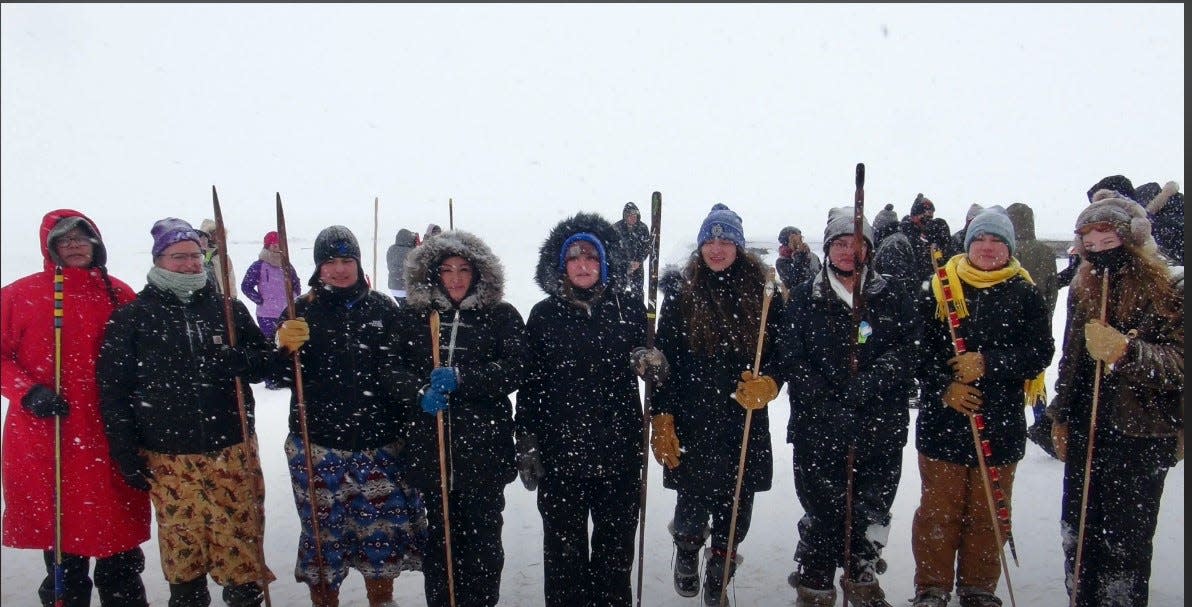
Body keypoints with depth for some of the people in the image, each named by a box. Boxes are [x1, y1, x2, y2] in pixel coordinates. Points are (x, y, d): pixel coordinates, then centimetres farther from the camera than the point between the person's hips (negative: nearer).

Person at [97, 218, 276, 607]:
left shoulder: (229, 309, 7)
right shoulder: (131, 318, 1)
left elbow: (266, 361, 12)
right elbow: (113, 392, 1)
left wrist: (240, 360, -12)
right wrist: (128, 456, -3)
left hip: (233, 452, 2)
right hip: (169, 459, -1)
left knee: (242, 539, 5)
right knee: (182, 546, 6)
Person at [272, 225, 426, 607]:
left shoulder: (383, 308, 5)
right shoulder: (302, 311, 2)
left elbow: (404, 368, 12)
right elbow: (286, 377, -3)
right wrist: (287, 347, -20)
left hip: (380, 443, 2)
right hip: (318, 445, -1)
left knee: (383, 524, 9)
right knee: (323, 528, 6)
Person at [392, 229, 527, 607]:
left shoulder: (502, 316, 3)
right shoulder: (414, 316, 9)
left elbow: (513, 370, -7)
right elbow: (396, 367, 3)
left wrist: (460, 378, -19)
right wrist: (420, 391, -16)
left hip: (484, 445, -1)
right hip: (431, 446, 2)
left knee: (483, 535, 4)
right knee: (440, 533, 10)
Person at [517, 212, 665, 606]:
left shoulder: (630, 309, 2)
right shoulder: (544, 316, 2)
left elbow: (653, 364, 12)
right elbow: (530, 385, 4)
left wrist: (651, 363, -12)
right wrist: (526, 447, 2)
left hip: (619, 451, 1)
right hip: (559, 451, 0)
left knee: (615, 545, 10)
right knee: (564, 547, 8)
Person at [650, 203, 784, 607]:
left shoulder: (762, 293, 3)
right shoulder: (681, 293, 0)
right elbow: (663, 360, -1)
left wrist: (767, 384, -15)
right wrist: (661, 419, -6)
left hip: (745, 423, 2)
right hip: (692, 424, -1)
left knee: (736, 508, 9)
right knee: (695, 505, 2)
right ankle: (686, 552, 39)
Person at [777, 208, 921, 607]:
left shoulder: (892, 298, 5)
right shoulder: (804, 300, 1)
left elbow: (908, 352, -5)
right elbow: (793, 363, -6)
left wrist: (865, 386, -20)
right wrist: (831, 413, -16)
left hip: (881, 430, 2)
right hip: (818, 433, -2)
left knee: (871, 512, 14)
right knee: (822, 516, 2)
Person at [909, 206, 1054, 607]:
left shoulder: (1024, 294, 3)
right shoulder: (939, 288, 3)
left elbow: (1040, 351, -6)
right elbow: (919, 348, -1)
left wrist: (988, 364, -18)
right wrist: (944, 386, -14)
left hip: (1000, 423, 1)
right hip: (942, 420, 0)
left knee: (988, 511, 11)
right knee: (938, 507, 7)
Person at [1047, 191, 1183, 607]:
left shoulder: (1170, 287, -7)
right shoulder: (1083, 289, 12)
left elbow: (1178, 362, -15)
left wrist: (1127, 351, -30)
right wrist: (1060, 416, 21)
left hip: (1141, 435, -5)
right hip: (1085, 432, 6)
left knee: (1126, 541, -2)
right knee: (1077, 532, 10)